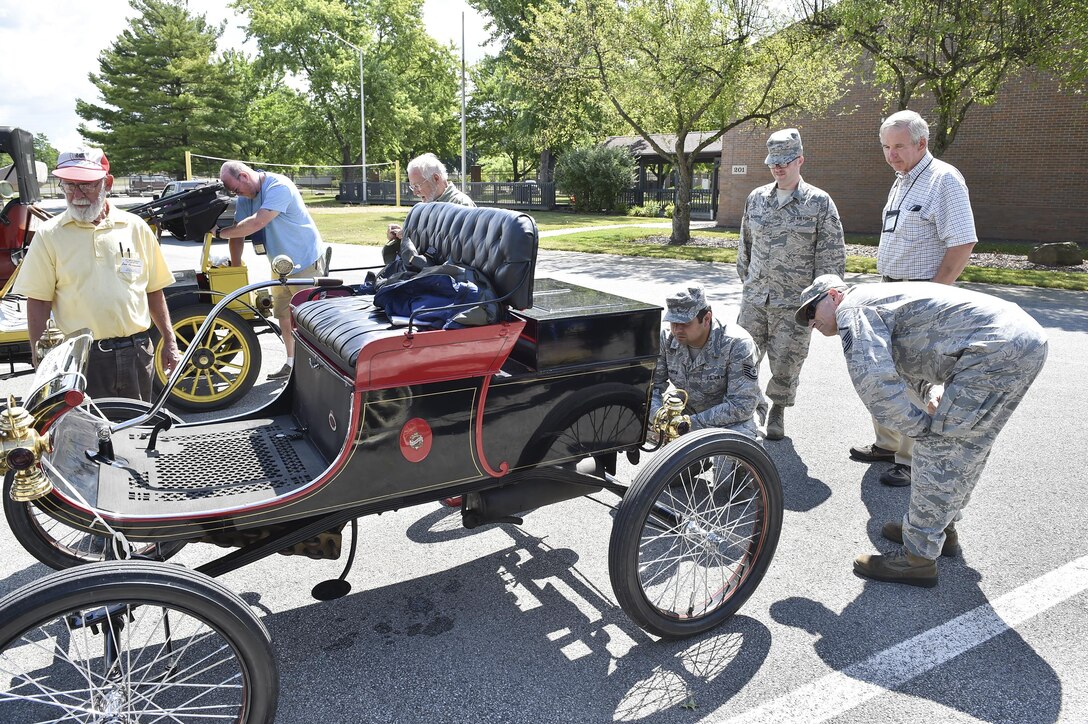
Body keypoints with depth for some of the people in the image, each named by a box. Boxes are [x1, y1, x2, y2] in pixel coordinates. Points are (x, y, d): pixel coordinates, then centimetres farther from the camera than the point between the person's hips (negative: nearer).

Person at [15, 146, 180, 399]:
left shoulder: (136, 227, 6)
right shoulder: (49, 235, 1)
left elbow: (154, 290, 10)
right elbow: (38, 302, 1)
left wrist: (169, 342, 8)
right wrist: (40, 358, -5)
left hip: (137, 353, 2)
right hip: (81, 358, -2)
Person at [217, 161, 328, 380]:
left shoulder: (278, 187, -22)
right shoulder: (245, 196, 4)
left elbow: (256, 223, -30)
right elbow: (239, 230, 4)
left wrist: (220, 233, -21)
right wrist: (235, 269, 0)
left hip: (306, 262, -8)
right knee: (283, 315, 11)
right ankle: (292, 363, 22)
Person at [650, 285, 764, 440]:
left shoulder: (737, 345, -24)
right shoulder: (666, 340, -11)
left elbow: (742, 405, -27)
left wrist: (692, 423, -33)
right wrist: (658, 415, -29)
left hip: (731, 420, -6)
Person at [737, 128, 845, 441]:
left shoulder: (819, 202, -3)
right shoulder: (756, 198, 8)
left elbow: (832, 256, -3)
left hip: (794, 301, -3)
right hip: (754, 297, 3)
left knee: (786, 362, 5)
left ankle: (778, 411, 25)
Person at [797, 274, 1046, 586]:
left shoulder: (852, 307, -7)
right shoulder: (879, 299, 25)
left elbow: (873, 379, -22)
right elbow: (912, 364, 29)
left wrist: (923, 427, -10)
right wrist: (932, 391, 6)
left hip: (998, 347, -10)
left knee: (939, 446, -6)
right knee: (966, 446, 20)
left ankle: (918, 558, 2)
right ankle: (942, 528, 35)